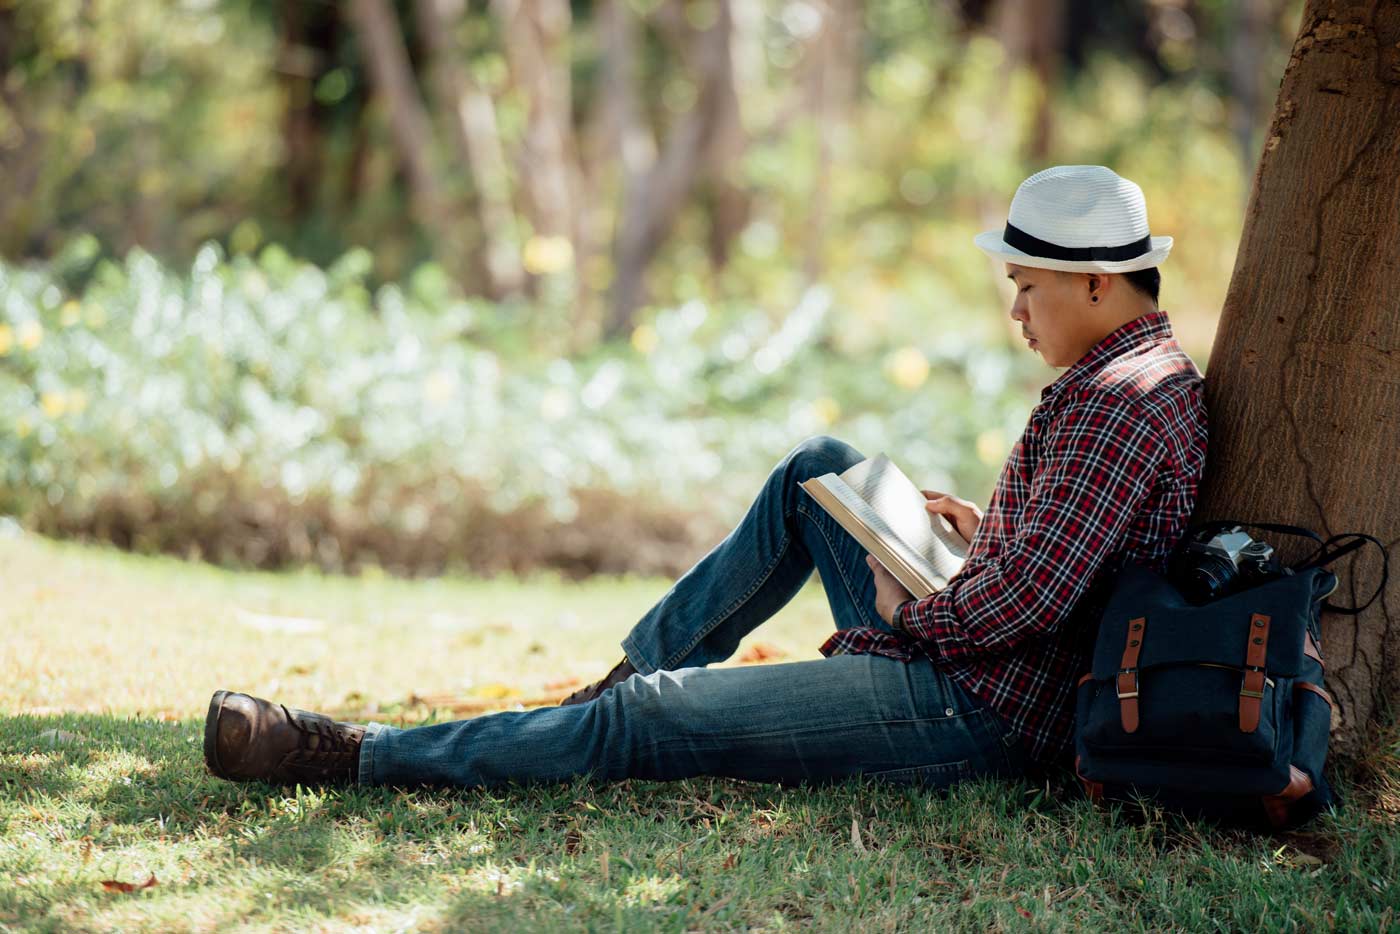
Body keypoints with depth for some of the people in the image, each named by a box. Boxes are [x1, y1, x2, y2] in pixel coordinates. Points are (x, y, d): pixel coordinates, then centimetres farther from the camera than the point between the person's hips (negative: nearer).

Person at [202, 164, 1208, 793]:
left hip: (974, 710, -10)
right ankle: (637, 666, 23)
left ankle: (350, 755, -7)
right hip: (973, 668, 10)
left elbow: (1027, 598, -29)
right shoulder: (1153, 371, 13)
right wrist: (986, 529, 11)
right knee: (818, 470, 20)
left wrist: (907, 609, -13)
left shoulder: (1117, 403, -21)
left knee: (645, 722, -11)